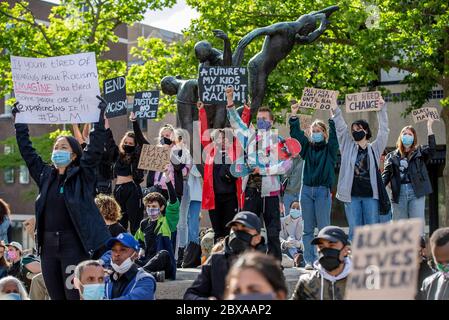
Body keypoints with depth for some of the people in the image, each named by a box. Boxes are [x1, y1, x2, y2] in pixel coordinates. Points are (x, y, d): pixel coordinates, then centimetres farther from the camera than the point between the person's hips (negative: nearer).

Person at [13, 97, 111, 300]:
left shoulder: (82, 176, 2)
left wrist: (100, 117, -12)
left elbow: (95, 149, -7)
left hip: (73, 243, -5)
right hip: (48, 244, 5)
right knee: (56, 296, 7)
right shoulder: (45, 175, 13)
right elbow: (26, 151, 17)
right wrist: (19, 123, 15)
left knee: (74, 295, -7)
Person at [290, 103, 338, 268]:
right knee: (308, 228, 4)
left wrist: (333, 117, -18)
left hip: (323, 190, -3)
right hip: (307, 189, 3)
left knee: (323, 227, -3)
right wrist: (294, 116, -5)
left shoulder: (330, 148, 5)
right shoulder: (307, 147, 13)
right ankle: (309, 260, 6)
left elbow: (334, 136, -10)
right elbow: (296, 133, 6)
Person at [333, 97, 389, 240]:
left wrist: (382, 109, -2)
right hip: (352, 195, 0)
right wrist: (336, 110, -4)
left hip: (370, 195, 0)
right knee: (354, 231, 2)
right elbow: (340, 127, 6)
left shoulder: (374, 148, 12)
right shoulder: (348, 146, 12)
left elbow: (383, 131, 6)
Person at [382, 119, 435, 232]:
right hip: (399, 193, 2)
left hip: (416, 193, -2)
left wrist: (429, 127, -12)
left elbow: (432, 148, -8)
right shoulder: (392, 156, 15)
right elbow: (386, 174, 8)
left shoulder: (419, 152, 11)